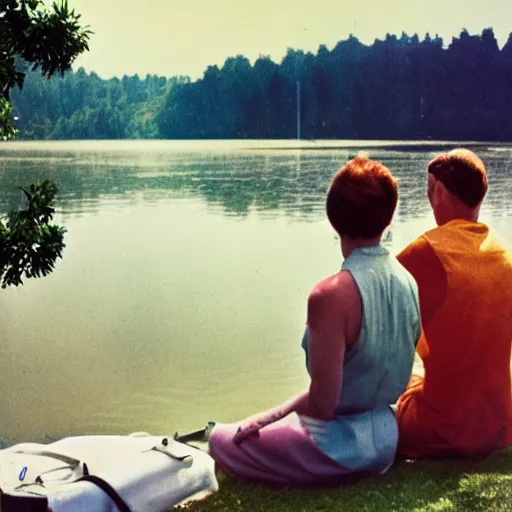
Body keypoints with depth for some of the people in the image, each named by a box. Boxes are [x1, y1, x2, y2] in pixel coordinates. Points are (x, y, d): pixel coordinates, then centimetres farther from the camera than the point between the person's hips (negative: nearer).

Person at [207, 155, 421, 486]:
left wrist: (266, 419, -4)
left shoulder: (331, 294, -26)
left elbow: (322, 404, -24)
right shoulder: (408, 281, -3)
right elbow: (391, 375, 8)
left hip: (340, 446, -8)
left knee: (222, 440, 12)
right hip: (385, 439, 8)